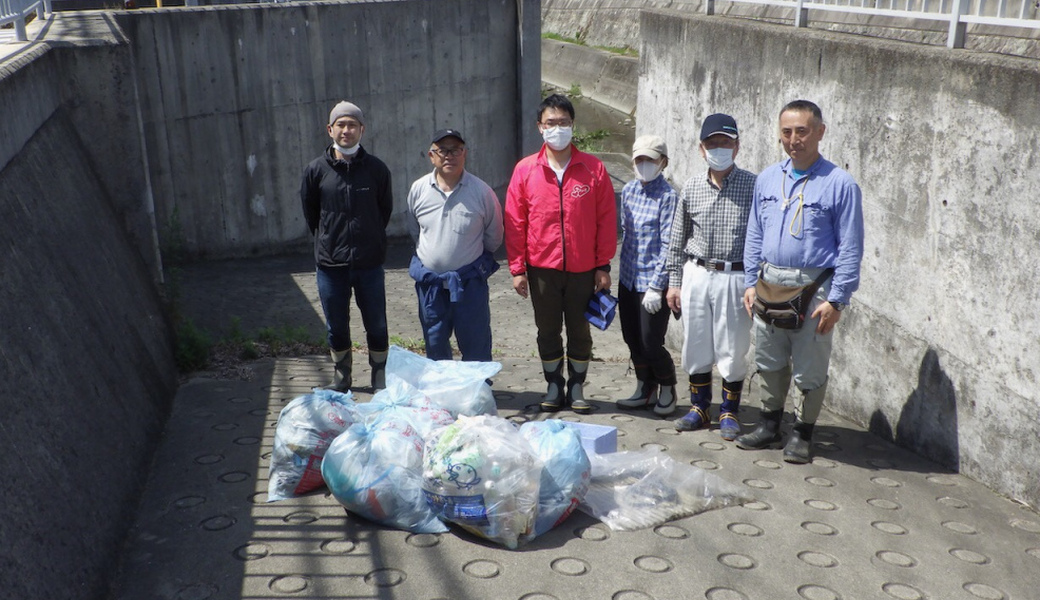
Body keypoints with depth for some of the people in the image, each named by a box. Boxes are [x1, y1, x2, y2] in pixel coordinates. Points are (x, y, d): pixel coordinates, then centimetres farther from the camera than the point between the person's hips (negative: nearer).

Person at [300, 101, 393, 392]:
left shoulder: (376, 168, -2)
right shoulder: (316, 169, -2)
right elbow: (310, 212, 10)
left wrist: (371, 240, 11)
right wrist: (327, 241, 11)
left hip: (369, 262, 0)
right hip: (330, 264, 1)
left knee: (377, 325, 7)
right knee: (336, 327, 11)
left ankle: (381, 378, 22)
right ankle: (341, 377, 29)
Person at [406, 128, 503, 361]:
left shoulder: (481, 191, -10)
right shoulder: (418, 189, -2)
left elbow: (493, 237, 3)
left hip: (469, 280, -3)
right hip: (429, 280, 3)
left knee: (476, 346, 3)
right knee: (435, 344, 15)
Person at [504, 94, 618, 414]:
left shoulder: (593, 168, -1)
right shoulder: (525, 169, 0)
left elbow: (606, 219, 0)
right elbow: (514, 222, 1)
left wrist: (603, 266, -2)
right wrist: (517, 268, -3)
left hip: (583, 268, 0)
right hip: (541, 268, 1)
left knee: (580, 331, 8)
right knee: (548, 330, 11)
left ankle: (576, 388, 23)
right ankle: (554, 387, 25)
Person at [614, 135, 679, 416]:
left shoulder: (667, 196, -12)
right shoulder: (628, 190, 8)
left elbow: (667, 245, -14)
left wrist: (656, 286, -17)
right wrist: (623, 270, 16)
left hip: (652, 281, -6)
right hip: (628, 278, 6)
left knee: (651, 344, -1)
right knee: (632, 340, 14)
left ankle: (667, 389, 24)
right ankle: (646, 389, 32)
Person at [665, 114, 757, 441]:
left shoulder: (752, 185, -6)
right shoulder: (691, 188, 4)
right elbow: (678, 240, 10)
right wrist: (674, 282, 9)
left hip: (734, 277, -3)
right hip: (696, 275, 3)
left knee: (733, 349, 3)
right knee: (696, 346, 11)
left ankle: (729, 412, 20)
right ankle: (699, 408, 27)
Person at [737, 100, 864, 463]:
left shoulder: (840, 184, -7)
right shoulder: (767, 180, 8)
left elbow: (850, 248, -7)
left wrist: (836, 300, -12)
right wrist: (751, 283, 9)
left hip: (813, 287, -5)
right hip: (769, 284, 5)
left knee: (809, 368, 5)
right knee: (768, 362, 16)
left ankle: (802, 434, 21)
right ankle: (770, 425, 32)